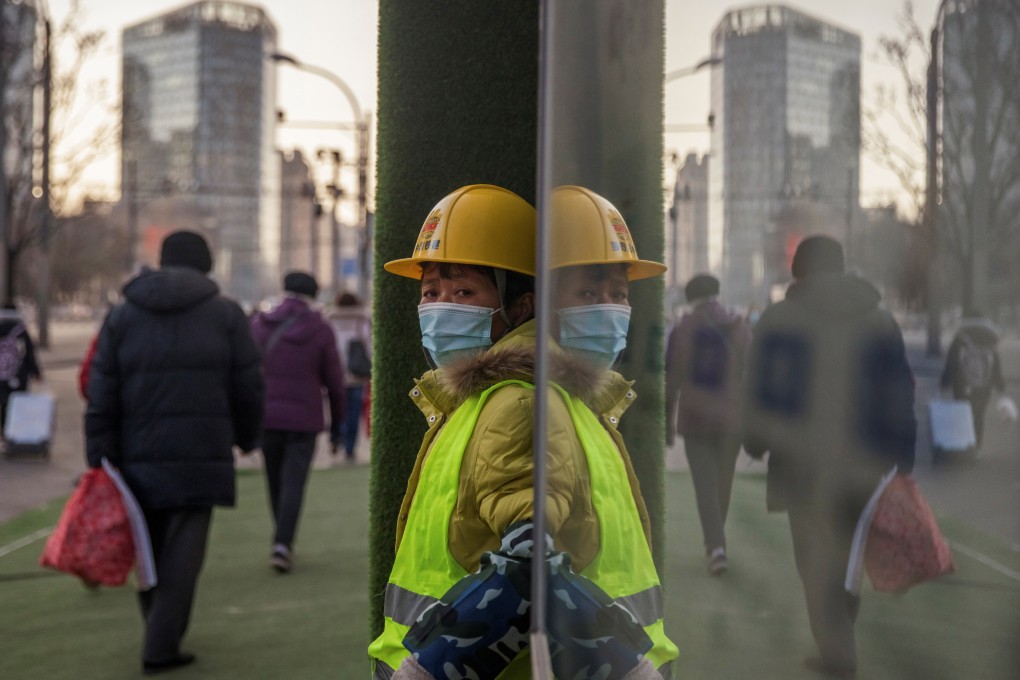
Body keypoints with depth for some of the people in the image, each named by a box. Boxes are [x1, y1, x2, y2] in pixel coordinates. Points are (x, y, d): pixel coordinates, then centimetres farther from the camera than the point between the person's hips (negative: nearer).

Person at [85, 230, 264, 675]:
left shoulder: (121, 316, 7)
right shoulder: (226, 313, 2)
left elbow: (101, 398, 1)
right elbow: (249, 388, 1)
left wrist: (100, 462, 3)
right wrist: (247, 436, 18)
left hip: (139, 456, 3)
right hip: (202, 456, -3)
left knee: (150, 549, 17)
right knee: (182, 554, 3)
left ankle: (160, 635, 31)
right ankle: (160, 650, 2)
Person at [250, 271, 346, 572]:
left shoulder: (259, 325, 2)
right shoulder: (320, 330, -4)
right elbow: (334, 378, -2)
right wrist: (337, 414, 13)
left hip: (266, 417, 3)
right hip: (304, 419, -2)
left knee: (275, 482, 15)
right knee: (293, 483, -1)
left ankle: (283, 542, 25)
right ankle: (282, 544, -15)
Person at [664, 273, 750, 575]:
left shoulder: (682, 330, -4)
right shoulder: (740, 329, 2)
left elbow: (672, 379, -4)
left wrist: (667, 421, 3)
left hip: (695, 417, -2)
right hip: (732, 418, 2)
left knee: (705, 485, 0)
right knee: (722, 481, 15)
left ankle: (717, 547, -14)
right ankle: (714, 542, 29)